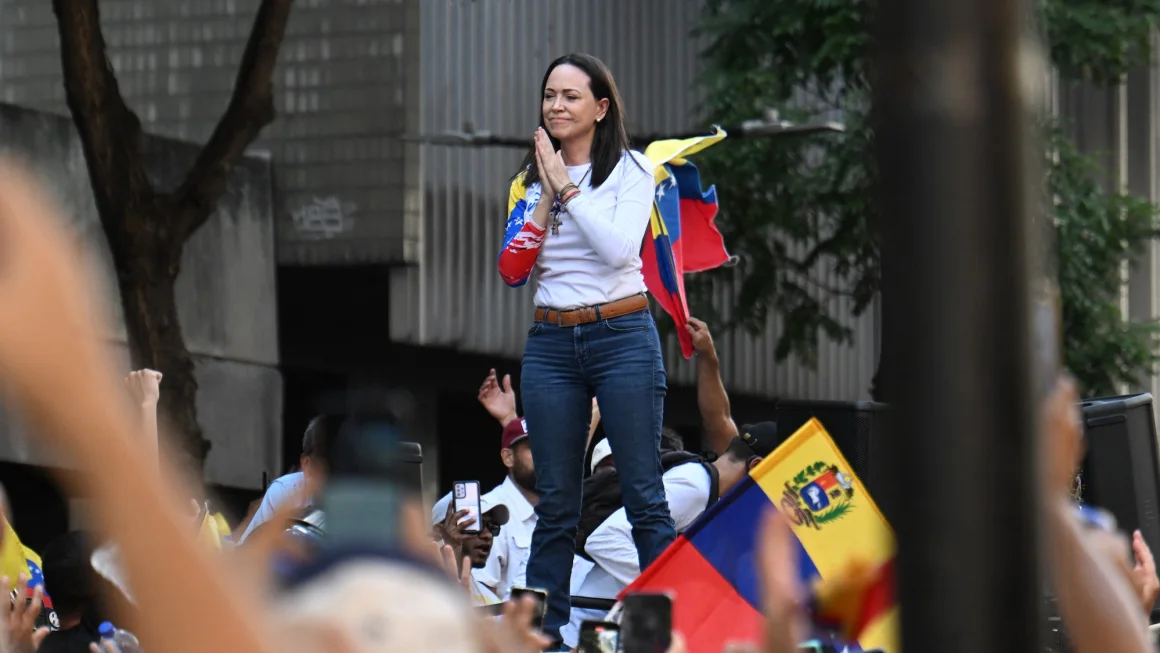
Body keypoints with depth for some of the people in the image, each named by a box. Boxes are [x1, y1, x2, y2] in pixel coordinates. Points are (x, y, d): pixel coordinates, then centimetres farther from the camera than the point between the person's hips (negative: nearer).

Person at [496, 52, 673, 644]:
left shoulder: (631, 171, 1)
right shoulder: (530, 180, 12)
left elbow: (619, 248, -15)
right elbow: (512, 270, 3)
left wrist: (568, 187, -11)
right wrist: (546, 196, -4)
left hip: (622, 335, -4)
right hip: (550, 344, 4)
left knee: (644, 497, -5)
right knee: (555, 504, 5)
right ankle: (542, 633, 8)